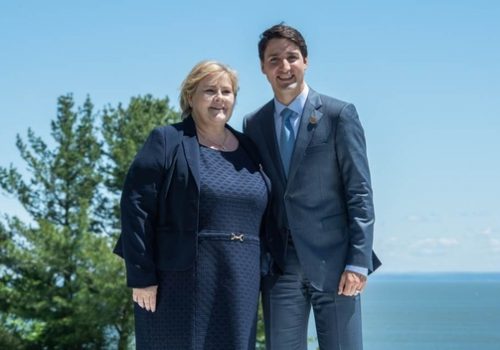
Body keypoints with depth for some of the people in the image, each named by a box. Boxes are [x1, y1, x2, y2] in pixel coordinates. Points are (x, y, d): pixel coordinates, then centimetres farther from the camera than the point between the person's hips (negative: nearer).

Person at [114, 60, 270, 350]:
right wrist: (141, 276, -14)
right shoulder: (167, 142, -2)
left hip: (237, 289, 5)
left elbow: (261, 218, 17)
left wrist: (261, 278, 10)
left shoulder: (248, 149, 14)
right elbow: (137, 208, -9)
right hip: (179, 282, -5)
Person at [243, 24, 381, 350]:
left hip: (332, 261, -3)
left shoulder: (339, 115, -1)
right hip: (279, 263, 3)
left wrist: (358, 262, -11)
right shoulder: (254, 124, 11)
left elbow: (360, 192, -4)